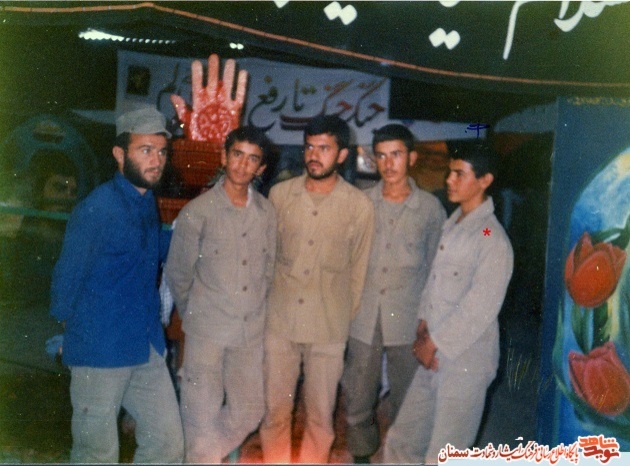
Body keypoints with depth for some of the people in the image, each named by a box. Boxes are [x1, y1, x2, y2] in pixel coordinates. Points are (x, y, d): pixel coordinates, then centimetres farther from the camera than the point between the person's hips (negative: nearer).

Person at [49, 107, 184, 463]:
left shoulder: (147, 201, 7)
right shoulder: (97, 210, -18)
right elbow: (67, 279, -12)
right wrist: (76, 329, 1)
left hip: (148, 349, 7)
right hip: (101, 352, -7)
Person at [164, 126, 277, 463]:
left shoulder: (266, 213, 3)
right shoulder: (197, 212, -9)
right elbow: (178, 274, 0)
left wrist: (255, 309, 11)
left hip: (251, 332, 4)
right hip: (206, 332, -4)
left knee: (249, 412, 13)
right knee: (203, 419, 3)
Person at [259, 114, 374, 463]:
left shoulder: (360, 206, -4)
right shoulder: (280, 194, 0)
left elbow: (358, 269, 3)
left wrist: (347, 316, 7)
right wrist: (264, 302, 7)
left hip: (329, 328, -1)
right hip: (279, 320, 1)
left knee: (321, 414, 11)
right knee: (275, 410, 12)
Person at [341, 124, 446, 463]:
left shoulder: (430, 208, 0)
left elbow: (435, 266, 5)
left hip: (407, 320, -1)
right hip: (363, 318, 1)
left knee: (405, 401, 8)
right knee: (358, 397, 11)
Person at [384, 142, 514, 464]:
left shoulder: (493, 240, -14)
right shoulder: (450, 226, 12)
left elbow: (479, 309, -17)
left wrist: (434, 343, -10)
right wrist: (424, 328, -1)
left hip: (465, 363, -7)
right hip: (432, 357, 8)